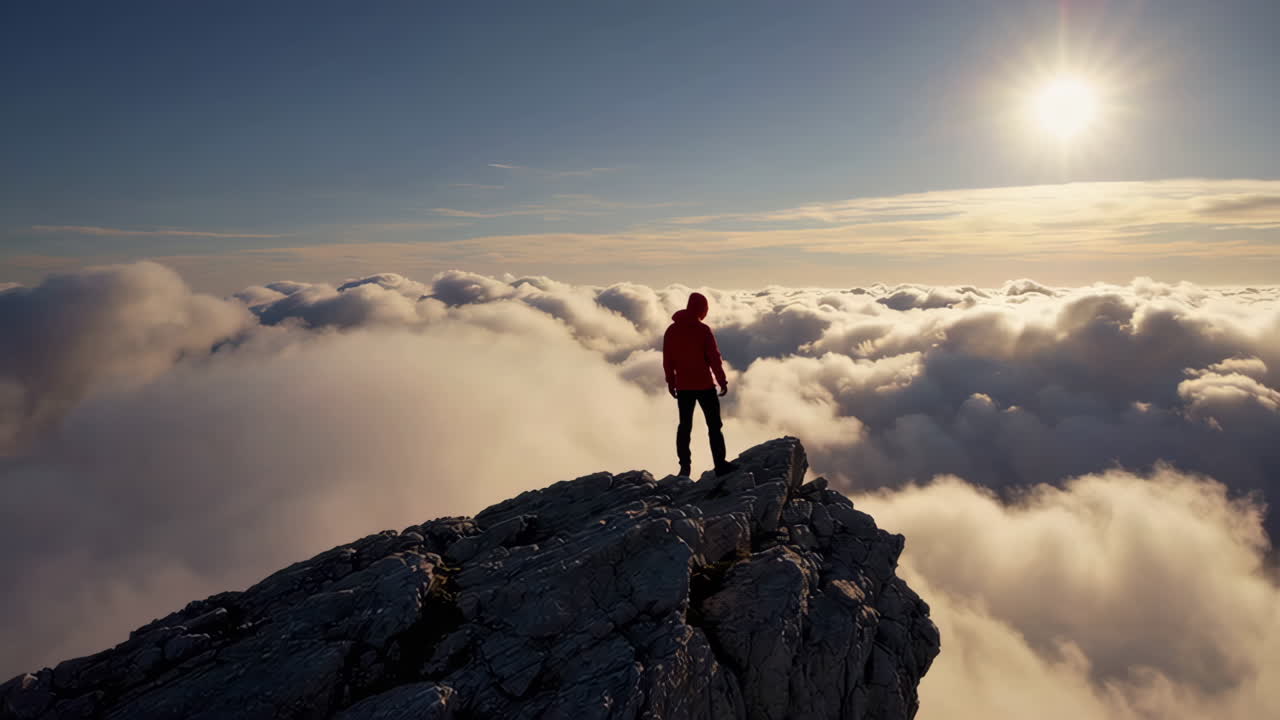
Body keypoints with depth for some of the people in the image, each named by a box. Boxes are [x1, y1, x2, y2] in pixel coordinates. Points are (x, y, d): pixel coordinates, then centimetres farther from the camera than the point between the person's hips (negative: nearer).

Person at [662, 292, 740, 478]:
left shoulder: (671, 330, 2)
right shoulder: (703, 330, -12)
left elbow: (667, 359, 6)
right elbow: (714, 358, -12)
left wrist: (671, 382, 15)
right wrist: (722, 381, -4)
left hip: (683, 386, 4)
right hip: (704, 385, -4)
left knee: (684, 425, 11)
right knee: (714, 425, 4)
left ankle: (684, 466, 9)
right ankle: (720, 464, 5)